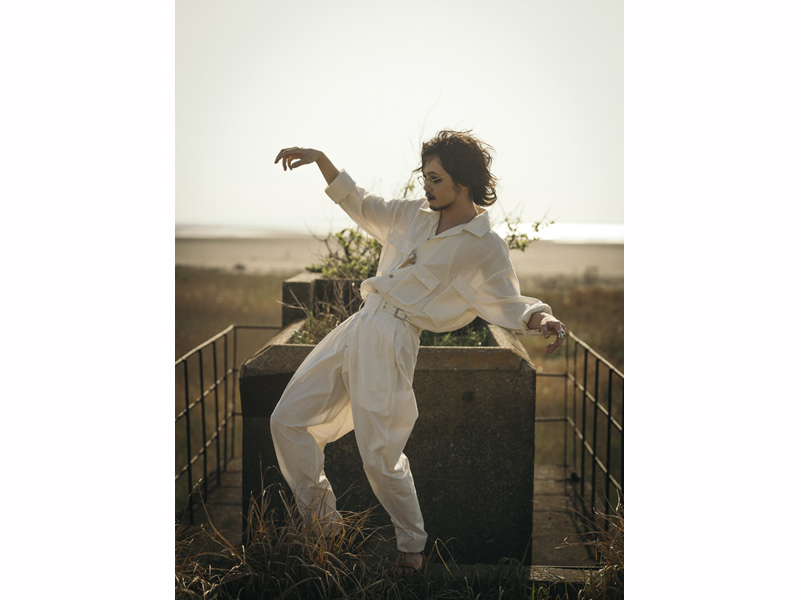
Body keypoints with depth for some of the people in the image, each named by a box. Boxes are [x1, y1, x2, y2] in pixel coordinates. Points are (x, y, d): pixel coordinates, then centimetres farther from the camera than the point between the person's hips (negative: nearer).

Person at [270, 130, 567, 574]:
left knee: (380, 457, -7)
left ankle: (412, 544, 21)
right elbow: (359, 206, 22)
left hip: (392, 343, -7)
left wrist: (541, 318, -27)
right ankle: (320, 515, 25)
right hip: (358, 326, 7)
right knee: (287, 420, 7)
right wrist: (320, 159, 16)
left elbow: (508, 305, -6)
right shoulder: (413, 215, 13)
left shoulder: (485, 247, -4)